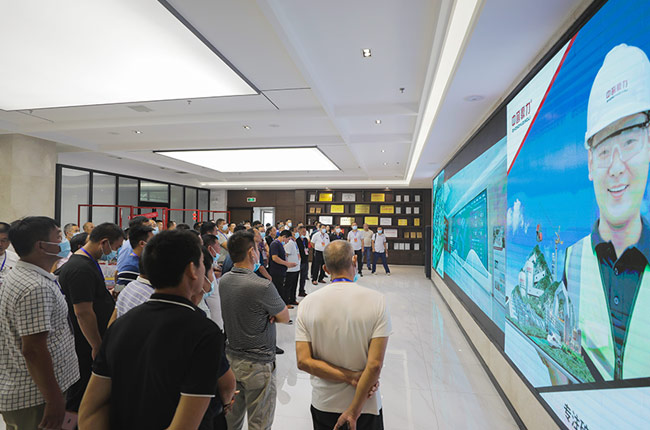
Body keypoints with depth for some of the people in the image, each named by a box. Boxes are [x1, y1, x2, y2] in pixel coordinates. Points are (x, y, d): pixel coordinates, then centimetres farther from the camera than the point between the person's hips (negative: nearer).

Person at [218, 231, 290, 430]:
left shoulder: (223, 280, -3)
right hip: (257, 364, -7)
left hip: (230, 356, 7)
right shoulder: (262, 286, -26)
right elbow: (285, 317, -12)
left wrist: (267, 314, -6)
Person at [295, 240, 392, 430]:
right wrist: (353, 411, -13)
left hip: (323, 405, 2)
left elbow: (303, 361, -13)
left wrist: (351, 377, -13)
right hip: (366, 407, -1)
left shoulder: (307, 303, -10)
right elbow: (375, 364, -21)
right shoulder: (377, 301, -17)